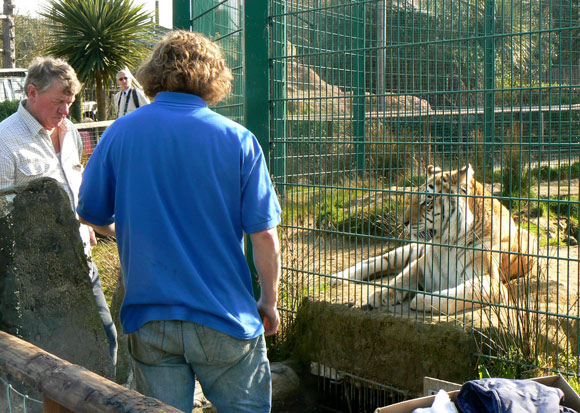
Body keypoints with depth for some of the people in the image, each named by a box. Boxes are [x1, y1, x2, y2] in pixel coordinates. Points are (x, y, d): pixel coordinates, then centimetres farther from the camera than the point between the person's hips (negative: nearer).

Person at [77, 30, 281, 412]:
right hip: (225, 316, -2)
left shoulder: (120, 133, -2)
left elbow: (92, 216, 7)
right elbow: (264, 235, -9)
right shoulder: (238, 140, -8)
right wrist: (269, 302, 6)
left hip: (149, 320, 2)